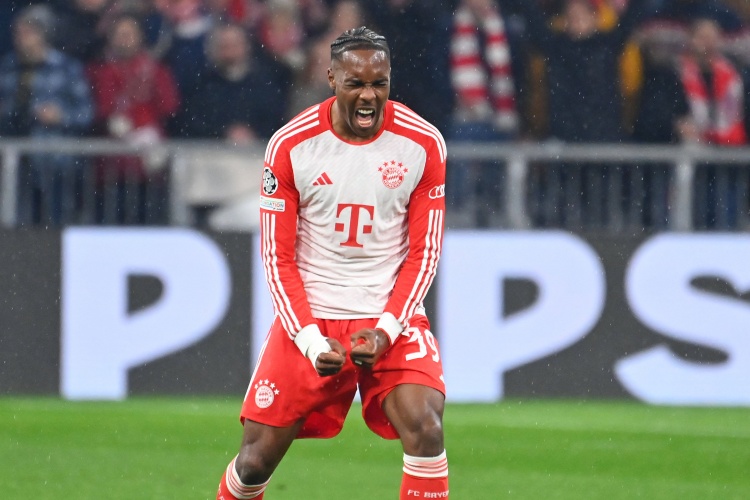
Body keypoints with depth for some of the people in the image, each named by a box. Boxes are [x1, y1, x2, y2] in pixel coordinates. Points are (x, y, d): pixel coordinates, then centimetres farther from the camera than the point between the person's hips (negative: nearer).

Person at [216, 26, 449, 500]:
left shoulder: (423, 144, -5)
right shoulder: (290, 145, -6)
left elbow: (424, 250, 0)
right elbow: (278, 257, -1)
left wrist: (386, 329, -13)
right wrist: (310, 338, -13)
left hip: (391, 317, 0)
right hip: (308, 316, 0)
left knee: (424, 426, -24)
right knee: (258, 456, -1)